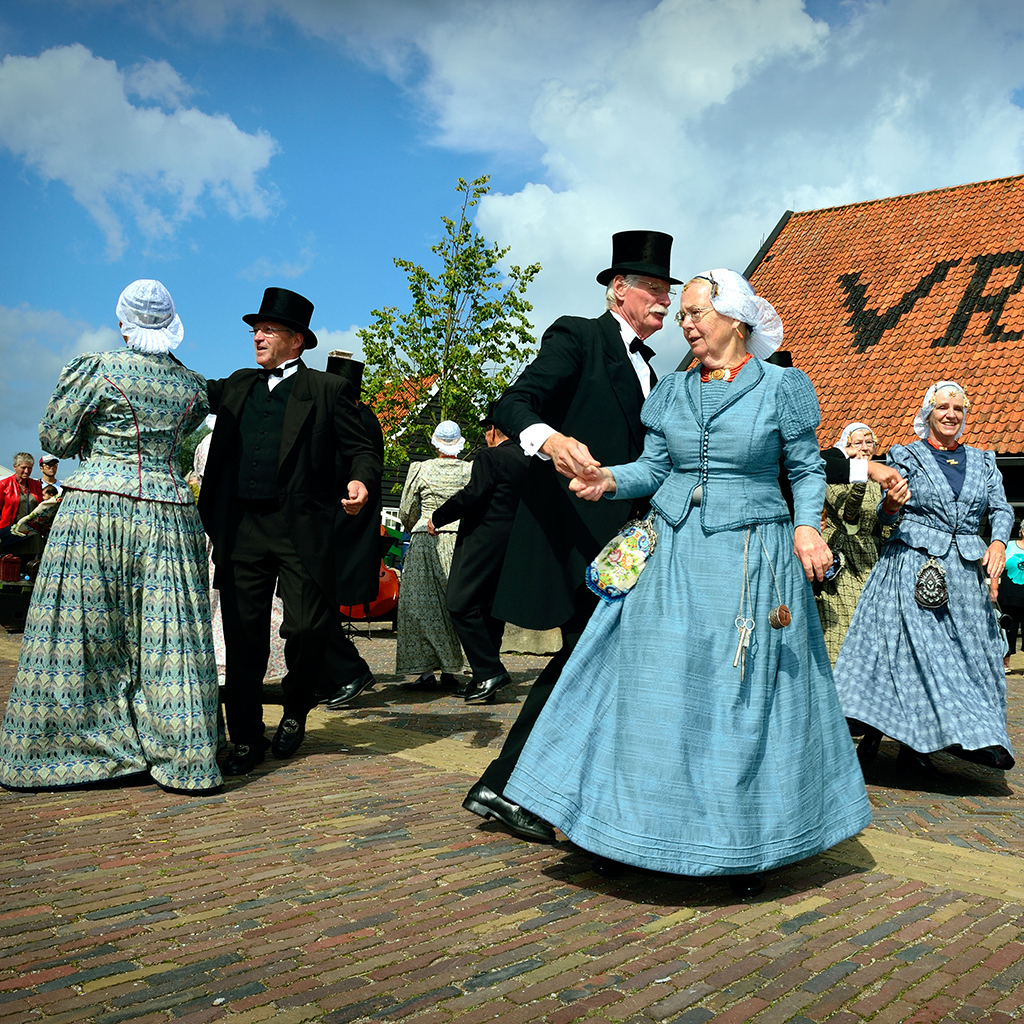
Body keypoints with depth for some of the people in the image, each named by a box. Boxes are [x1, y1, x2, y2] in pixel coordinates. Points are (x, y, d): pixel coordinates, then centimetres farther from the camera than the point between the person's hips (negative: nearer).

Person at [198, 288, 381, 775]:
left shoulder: (327, 389, 5)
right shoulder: (239, 385, 20)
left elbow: (360, 449, 2)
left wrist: (360, 480, -18)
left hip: (301, 530, -4)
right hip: (240, 530, 4)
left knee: (307, 627, -6)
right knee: (244, 637, 5)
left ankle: (295, 712, 23)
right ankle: (246, 740, 17)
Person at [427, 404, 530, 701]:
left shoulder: (490, 457, -10)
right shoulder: (527, 460, 14)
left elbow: (472, 495, -17)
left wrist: (437, 519, -5)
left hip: (485, 540, -9)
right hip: (513, 542, 9)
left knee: (461, 605, -8)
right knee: (491, 607, 12)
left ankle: (489, 671, -14)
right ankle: (486, 676, 14)